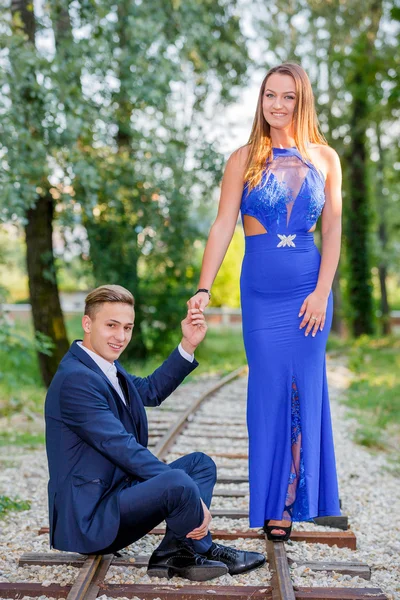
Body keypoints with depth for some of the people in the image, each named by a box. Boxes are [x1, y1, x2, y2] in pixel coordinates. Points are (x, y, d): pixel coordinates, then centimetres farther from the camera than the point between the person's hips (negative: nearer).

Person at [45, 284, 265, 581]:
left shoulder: (103, 365, 11)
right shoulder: (76, 379, -21)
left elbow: (151, 391, 24)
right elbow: (124, 450, -23)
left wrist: (189, 345, 11)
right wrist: (191, 497, -20)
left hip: (115, 493, 11)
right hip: (89, 515, -11)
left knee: (200, 463, 14)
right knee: (178, 482, -32)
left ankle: (174, 553, -5)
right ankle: (202, 550, -3)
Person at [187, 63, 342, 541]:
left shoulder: (324, 159, 5)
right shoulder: (244, 159, 2)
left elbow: (331, 231, 3)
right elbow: (222, 226, -4)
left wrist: (322, 292, -6)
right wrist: (203, 289, -13)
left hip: (309, 288, 1)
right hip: (260, 291, -1)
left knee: (303, 389, 5)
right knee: (269, 389, 1)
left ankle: (293, 500, 17)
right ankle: (273, 501, 14)